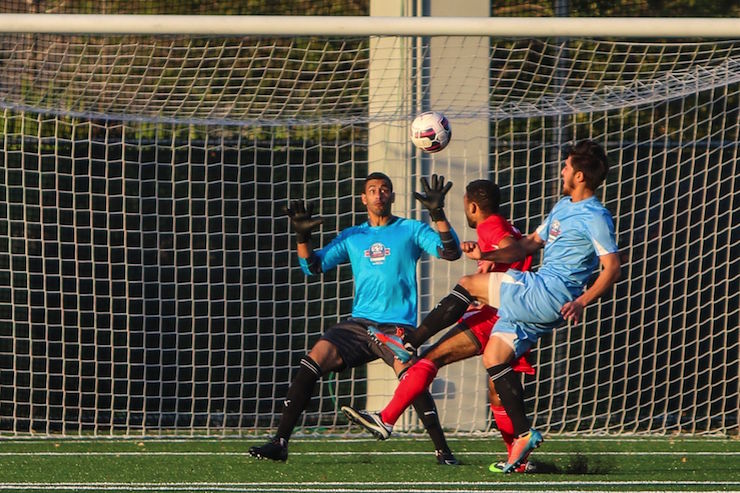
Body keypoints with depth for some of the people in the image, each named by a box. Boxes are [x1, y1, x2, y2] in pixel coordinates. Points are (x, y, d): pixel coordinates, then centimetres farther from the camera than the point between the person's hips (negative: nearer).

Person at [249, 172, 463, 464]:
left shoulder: (411, 230, 8)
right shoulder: (352, 237, 17)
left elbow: (450, 252, -4)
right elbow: (312, 266, 15)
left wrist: (438, 214, -16)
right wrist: (302, 236, -2)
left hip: (398, 327, -3)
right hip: (359, 324, 3)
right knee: (313, 361, -16)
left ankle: (442, 450, -19)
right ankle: (279, 443, -14)